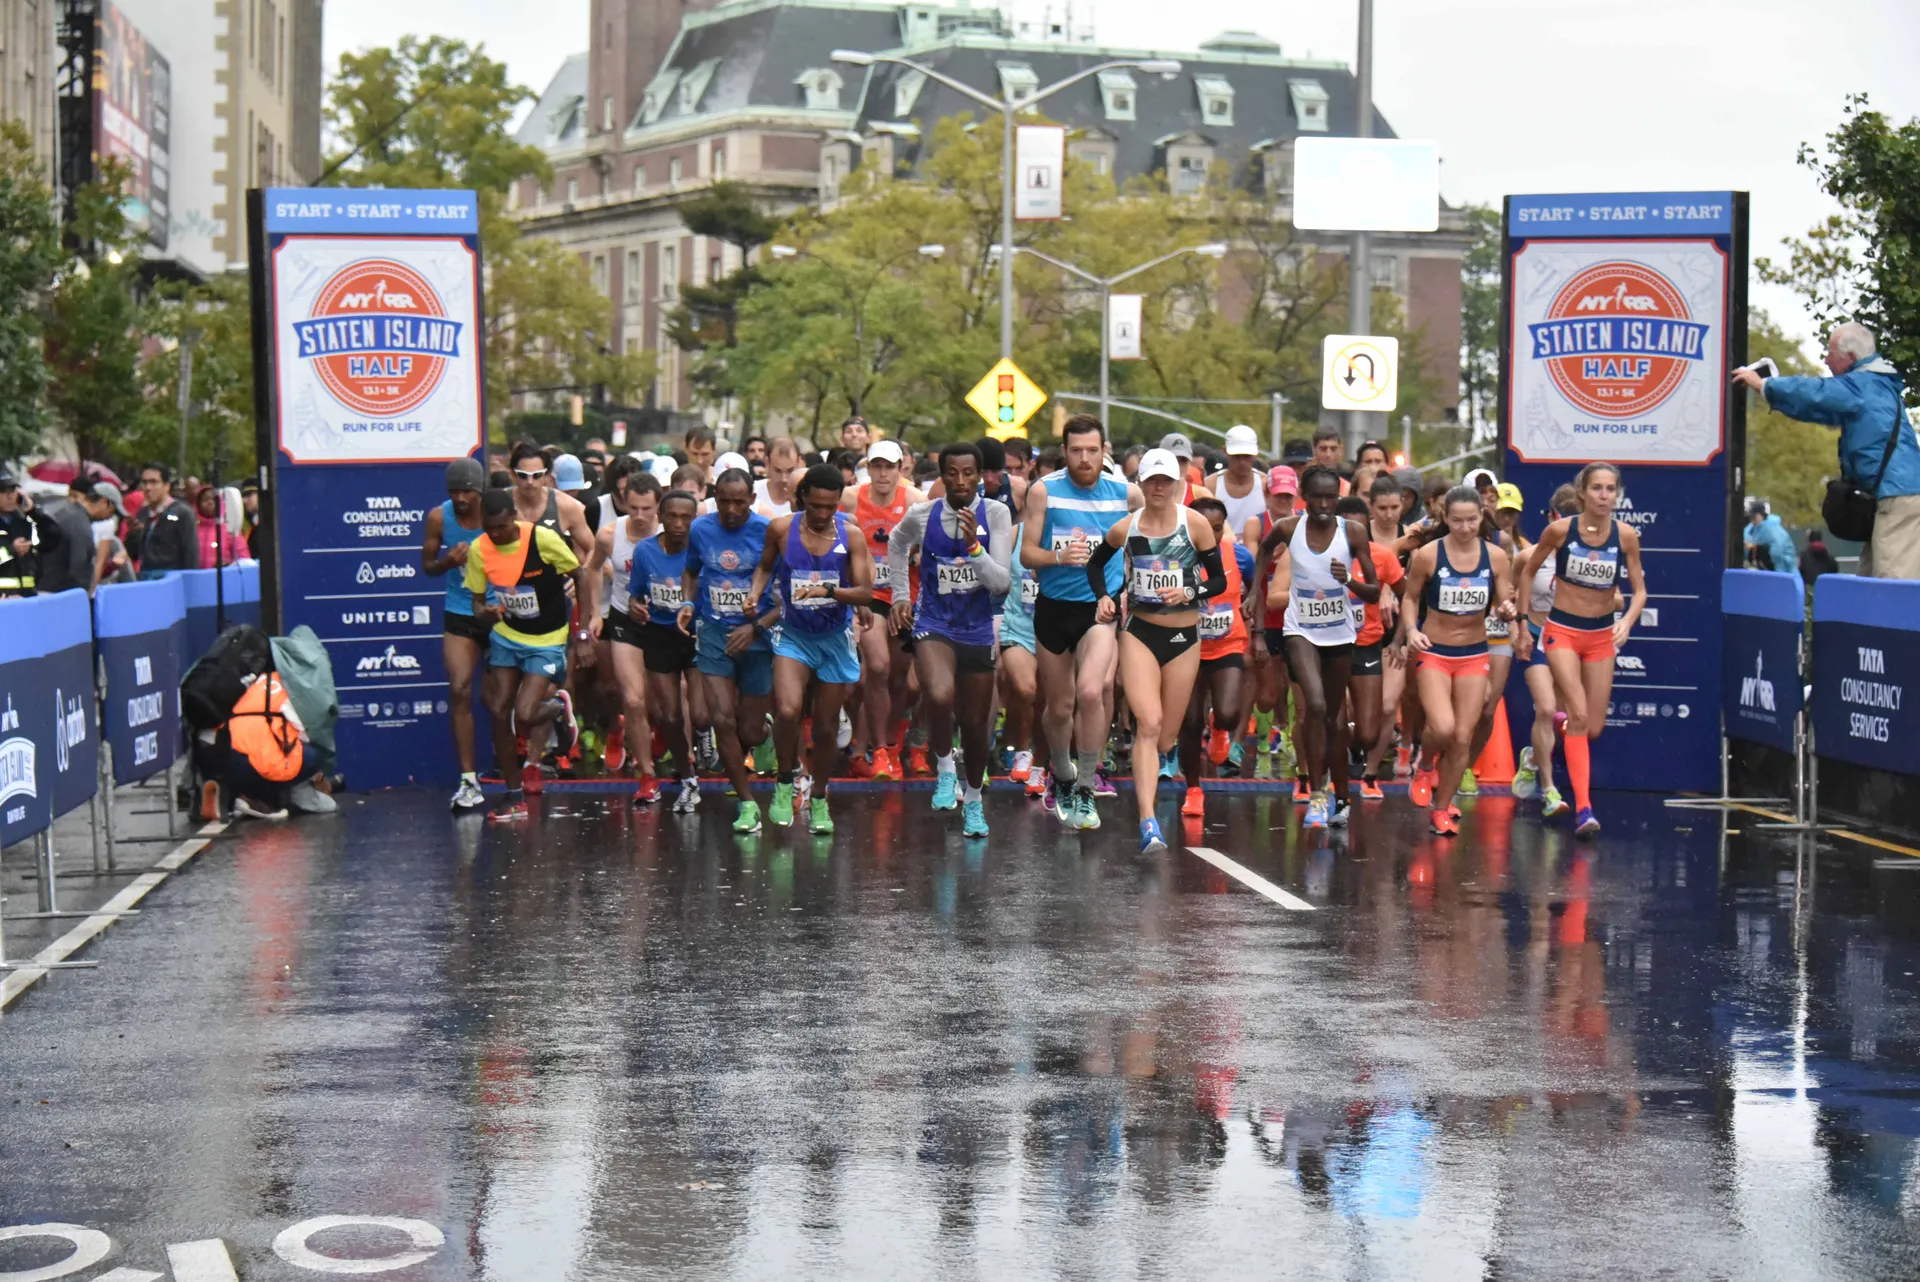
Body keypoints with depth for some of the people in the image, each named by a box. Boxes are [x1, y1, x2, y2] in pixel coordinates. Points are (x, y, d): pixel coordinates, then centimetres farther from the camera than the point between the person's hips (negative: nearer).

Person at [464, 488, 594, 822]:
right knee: (498, 713, 0)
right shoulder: (478, 550, -9)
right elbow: (478, 604, 0)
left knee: (524, 717, -17)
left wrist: (584, 634, -11)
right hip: (506, 637, 4)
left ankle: (559, 707, 19)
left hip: (547, 641, -4)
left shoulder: (543, 538, -21)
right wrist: (486, 612, -26)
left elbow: (580, 575, -9)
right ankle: (514, 797, 14)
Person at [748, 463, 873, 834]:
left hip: (835, 637, 1)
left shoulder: (850, 535, -8)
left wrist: (829, 590, -27)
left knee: (826, 725, 8)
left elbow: (865, 593, -10)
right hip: (794, 635, -1)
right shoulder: (781, 528, -7)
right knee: (788, 710, -23)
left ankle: (819, 801, 29)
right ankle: (785, 785, 1)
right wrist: (754, 594, -6)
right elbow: (766, 566, 13)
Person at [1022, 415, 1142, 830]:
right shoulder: (1044, 490, -3)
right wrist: (1059, 556, -21)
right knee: (1059, 706, 11)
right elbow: (1026, 553, -2)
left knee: (1091, 691, -24)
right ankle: (1061, 776, 39)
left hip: (1103, 608, -1)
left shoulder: (1126, 493, -1)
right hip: (1054, 607, 1)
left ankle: (1085, 790, -12)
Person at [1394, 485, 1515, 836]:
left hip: (1474, 654, 3)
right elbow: (1410, 598, 2)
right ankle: (1425, 766, 14)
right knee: (1442, 728, -22)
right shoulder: (1427, 555, -11)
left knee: (1462, 738, 2)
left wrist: (1507, 608, -18)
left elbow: (1502, 603, 5)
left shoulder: (1495, 556, -4)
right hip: (1433, 652, -3)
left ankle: (1442, 808, 21)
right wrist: (1411, 629, -15)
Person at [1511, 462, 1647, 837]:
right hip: (1562, 630, -3)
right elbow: (1527, 571, 4)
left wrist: (1627, 622, -19)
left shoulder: (1626, 535, -7)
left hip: (1602, 635, 3)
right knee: (1578, 716, -18)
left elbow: (1639, 591, 0)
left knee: (1594, 729, 5)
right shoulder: (1559, 530, -12)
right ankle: (1583, 808, -18)